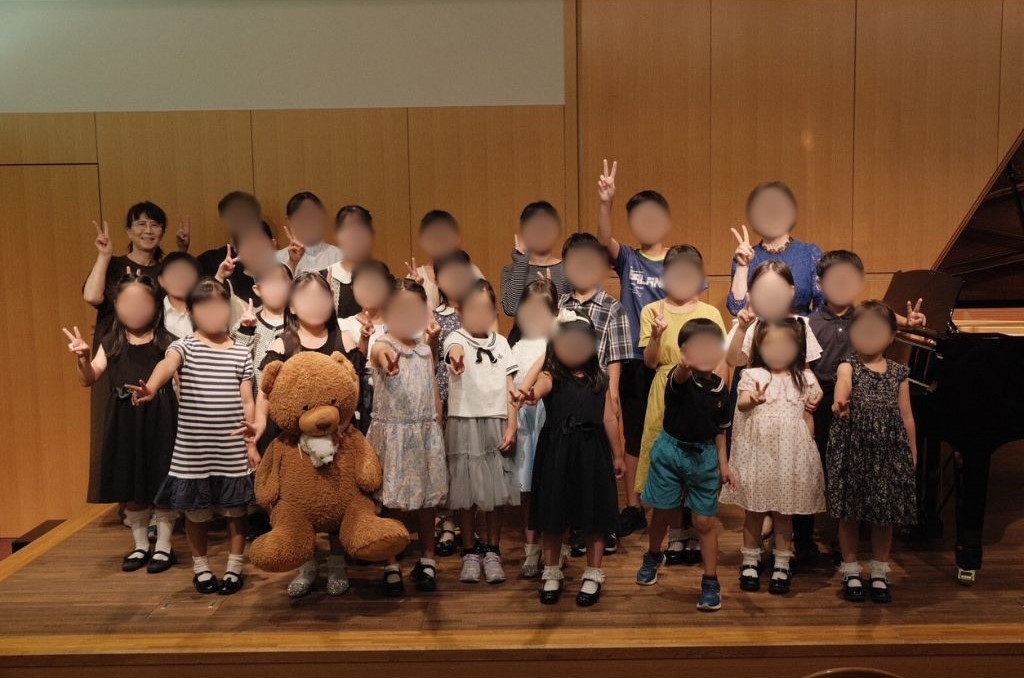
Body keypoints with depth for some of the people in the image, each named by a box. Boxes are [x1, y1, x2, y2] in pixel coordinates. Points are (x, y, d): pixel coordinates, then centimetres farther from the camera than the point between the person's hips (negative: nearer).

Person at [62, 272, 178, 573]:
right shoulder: (112, 342, 6)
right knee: (130, 486, 12)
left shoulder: (166, 341, -3)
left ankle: (163, 546, 18)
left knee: (162, 482, 4)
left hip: (160, 419, -3)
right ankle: (140, 545, 28)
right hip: (124, 422, 3)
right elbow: (89, 379, -1)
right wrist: (83, 358, -19)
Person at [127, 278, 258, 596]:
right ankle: (201, 568, 29)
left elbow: (246, 402, 7)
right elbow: (167, 364, -28)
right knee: (196, 512, 10)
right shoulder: (184, 346, -4)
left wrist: (251, 444, 4)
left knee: (235, 510, 10)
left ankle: (234, 569, 25)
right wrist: (151, 388, -50)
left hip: (232, 449, 2)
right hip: (193, 450, -1)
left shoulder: (241, 353, 4)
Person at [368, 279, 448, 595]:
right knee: (390, 500, 2)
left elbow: (434, 394, 12)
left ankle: (427, 559, 27)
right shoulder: (383, 347, -11)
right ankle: (391, 566, 16)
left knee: (426, 498, 11)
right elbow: (379, 354, -38)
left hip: (426, 432, 4)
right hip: (392, 432, -4)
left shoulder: (426, 349, 6)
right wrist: (387, 361, -62)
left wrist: (438, 432, 11)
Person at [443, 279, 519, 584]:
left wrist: (511, 425, -3)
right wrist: (456, 356, -55)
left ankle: (492, 552, 20)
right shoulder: (457, 338, -4)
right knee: (466, 490, 2)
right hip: (464, 423, -3)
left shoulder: (501, 342, 8)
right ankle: (470, 552, 18)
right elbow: (454, 349, -30)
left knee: (497, 489, 5)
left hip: (497, 424, 3)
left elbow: (509, 388, 7)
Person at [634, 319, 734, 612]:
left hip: (704, 456, 2)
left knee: (705, 521, 4)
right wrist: (685, 365, -67)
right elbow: (680, 376, -44)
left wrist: (723, 463, 3)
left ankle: (710, 582, 15)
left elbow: (720, 430, 8)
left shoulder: (720, 387, -3)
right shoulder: (680, 379, -17)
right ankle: (653, 557, 40)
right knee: (663, 511, 13)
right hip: (671, 450, -2)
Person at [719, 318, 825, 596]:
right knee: (753, 511, 9)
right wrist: (753, 399, -46)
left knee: (784, 513, 9)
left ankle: (782, 566, 21)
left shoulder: (803, 379, 4)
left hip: (791, 456, 1)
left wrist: (806, 448, 4)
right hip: (756, 453, -1)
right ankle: (750, 562, 23)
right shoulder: (752, 375, -4)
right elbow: (741, 402, -23)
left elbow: (808, 417, 12)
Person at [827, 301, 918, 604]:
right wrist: (840, 403, -50)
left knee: (884, 516, 10)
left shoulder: (898, 373, 6)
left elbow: (906, 417, 9)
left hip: (889, 453, 2)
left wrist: (912, 457, 10)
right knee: (850, 513, 6)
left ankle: (879, 573, 27)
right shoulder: (848, 366, -3)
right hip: (853, 451, -2)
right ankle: (851, 572, 22)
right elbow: (843, 382, -28)